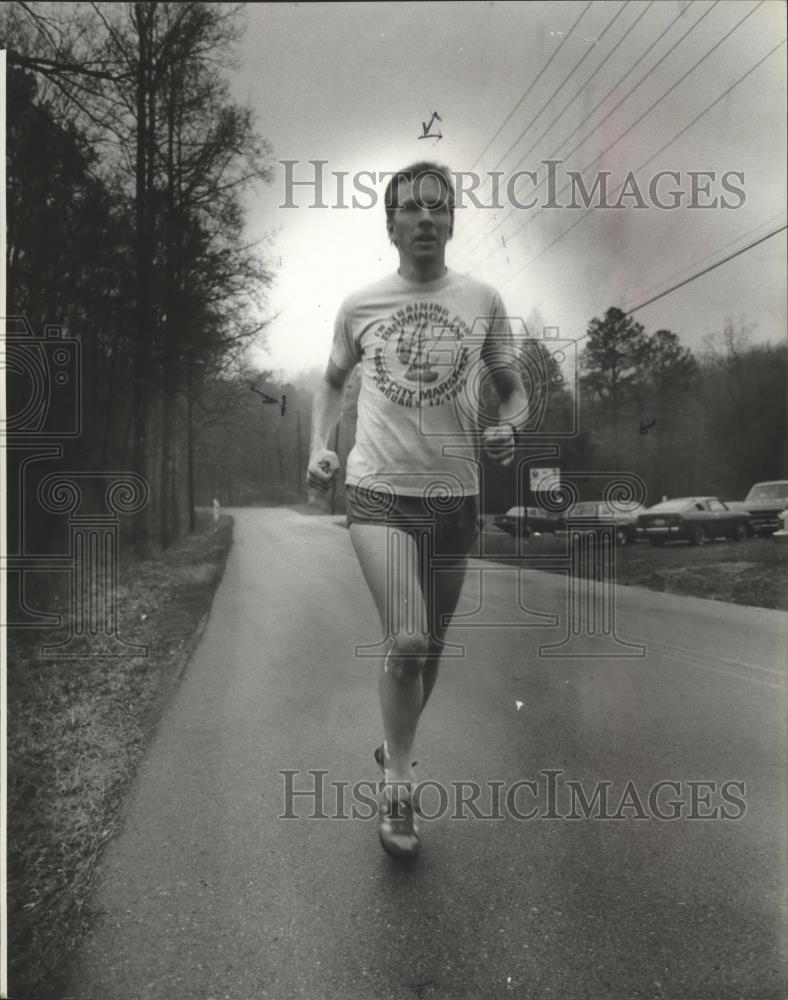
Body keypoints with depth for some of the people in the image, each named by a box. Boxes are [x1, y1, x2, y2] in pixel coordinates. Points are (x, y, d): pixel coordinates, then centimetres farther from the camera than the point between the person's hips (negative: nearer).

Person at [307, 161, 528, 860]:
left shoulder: (482, 301, 5)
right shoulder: (360, 306, 6)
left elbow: (514, 390, 11)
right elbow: (332, 383, 19)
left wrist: (508, 428, -12)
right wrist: (320, 447, 2)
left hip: (456, 495, 2)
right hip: (380, 491, -2)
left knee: (429, 648, 13)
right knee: (409, 643, -16)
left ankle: (395, 747, 41)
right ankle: (398, 787, 8)